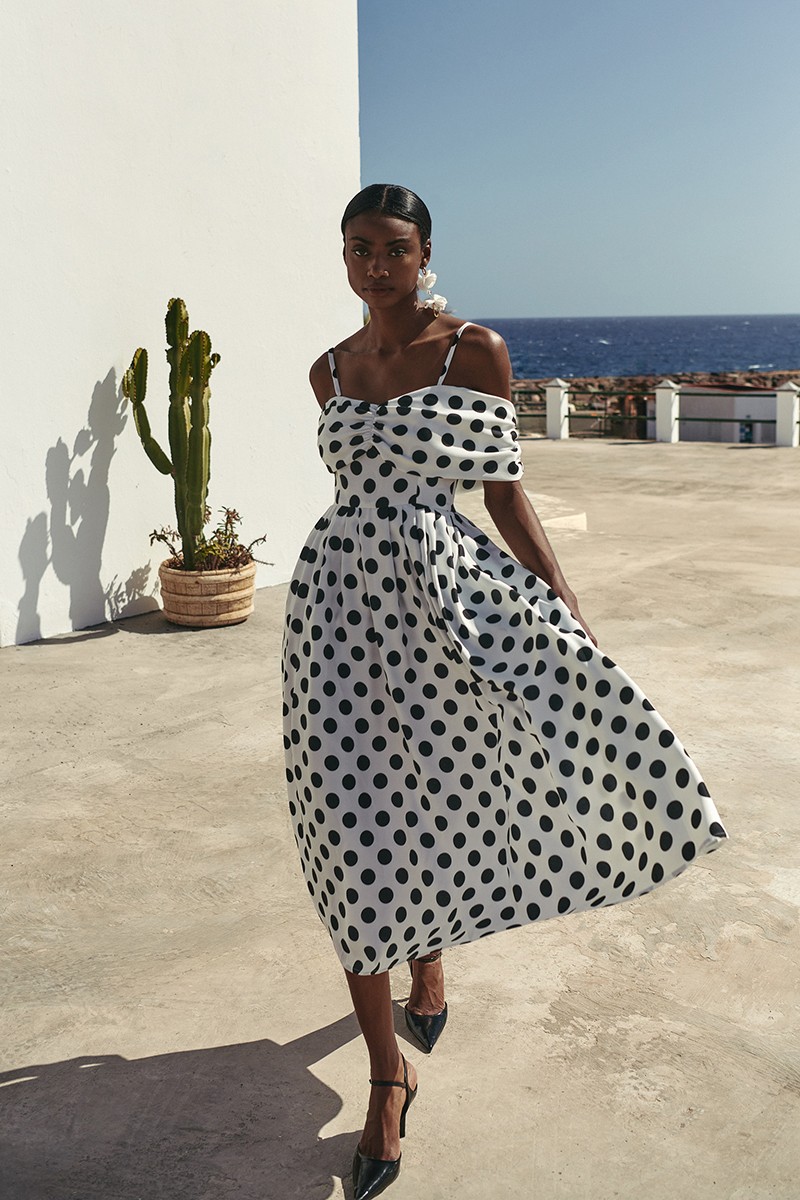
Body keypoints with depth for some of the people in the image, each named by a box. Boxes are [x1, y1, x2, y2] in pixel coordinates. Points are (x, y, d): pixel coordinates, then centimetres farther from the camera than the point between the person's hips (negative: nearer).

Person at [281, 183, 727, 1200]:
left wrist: (566, 608, -5)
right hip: (342, 601, 3)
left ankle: (427, 952, 44)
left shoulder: (475, 350, -1)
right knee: (355, 823, -1)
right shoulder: (330, 372, 9)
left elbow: (504, 493, -1)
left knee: (435, 798, 7)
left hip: (440, 596, -2)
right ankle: (387, 1077, 13)